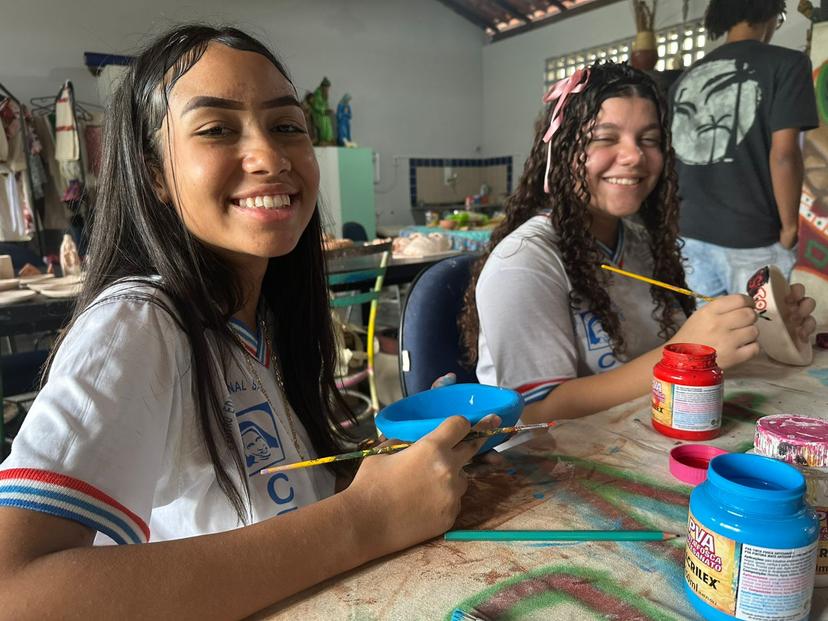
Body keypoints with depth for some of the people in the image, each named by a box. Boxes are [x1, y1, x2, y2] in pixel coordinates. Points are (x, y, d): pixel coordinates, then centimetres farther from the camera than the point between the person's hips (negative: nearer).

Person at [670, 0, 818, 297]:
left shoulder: (687, 77, 11)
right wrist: (789, 228, -3)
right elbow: (783, 154, -13)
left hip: (690, 232, 5)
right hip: (751, 238, -5)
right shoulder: (786, 63, -5)